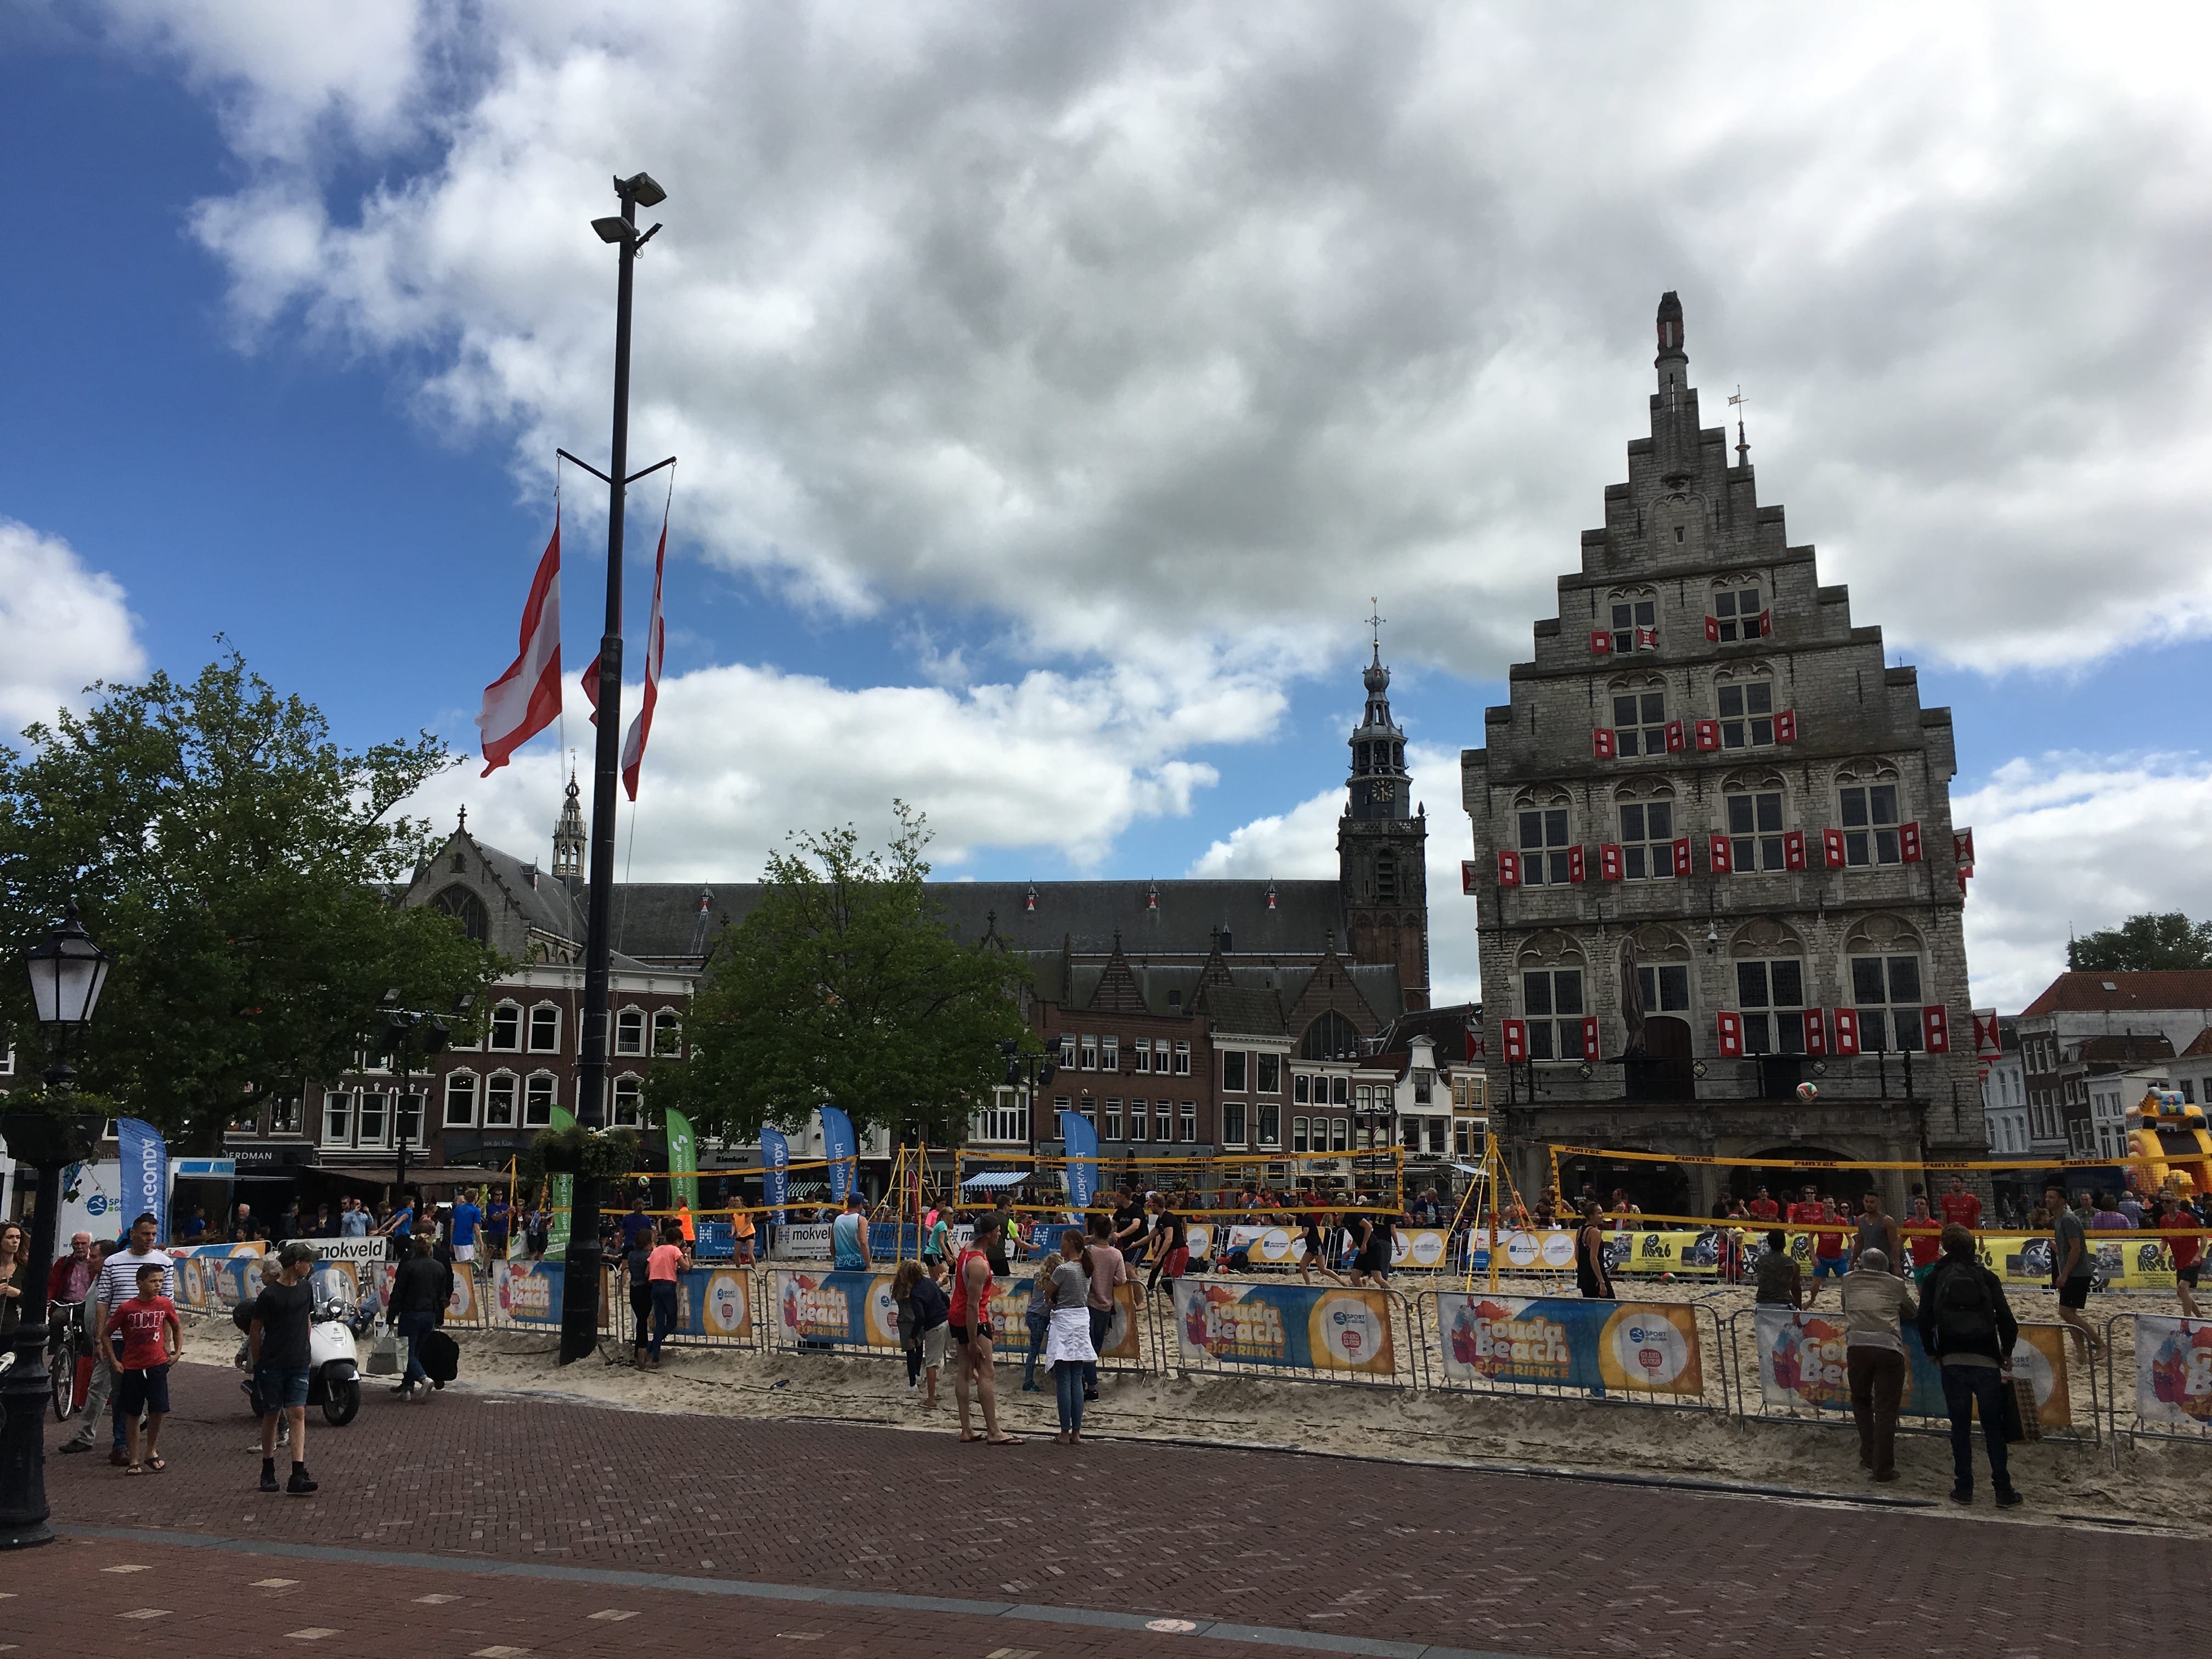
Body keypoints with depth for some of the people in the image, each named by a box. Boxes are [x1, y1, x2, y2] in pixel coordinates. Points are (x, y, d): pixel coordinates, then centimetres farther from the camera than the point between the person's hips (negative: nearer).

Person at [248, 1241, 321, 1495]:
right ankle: (268, 1472, 22)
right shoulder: (269, 1295, -10)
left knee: (298, 1414, -6)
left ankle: (298, 1475, -12)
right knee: (271, 1416, 7)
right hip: (272, 1366, -4)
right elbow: (254, 1331, -4)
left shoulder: (306, 1289, 8)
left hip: (299, 1365, 4)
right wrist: (258, 1363, 0)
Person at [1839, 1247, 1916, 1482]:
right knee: (1886, 1409, 4)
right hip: (1889, 1346, -1)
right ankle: (1883, 1468, 3)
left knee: (1861, 1401, 20)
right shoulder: (1896, 1284, 20)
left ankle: (1868, 1458, 20)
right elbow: (1913, 1314, 33)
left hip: (1857, 1345, 1)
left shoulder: (1850, 1280, 23)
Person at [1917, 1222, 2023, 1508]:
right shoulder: (1986, 1277, 1)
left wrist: (1933, 1354, 12)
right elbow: (2006, 1319, -5)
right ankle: (2004, 1491, 8)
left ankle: (1963, 1488, 11)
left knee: (1960, 1426, 9)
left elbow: (1925, 1321, -1)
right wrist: (2007, 1352, 10)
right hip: (1986, 1360, 0)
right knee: (1994, 1428, 7)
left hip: (1952, 1362, 0)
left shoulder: (1935, 1279, 3)